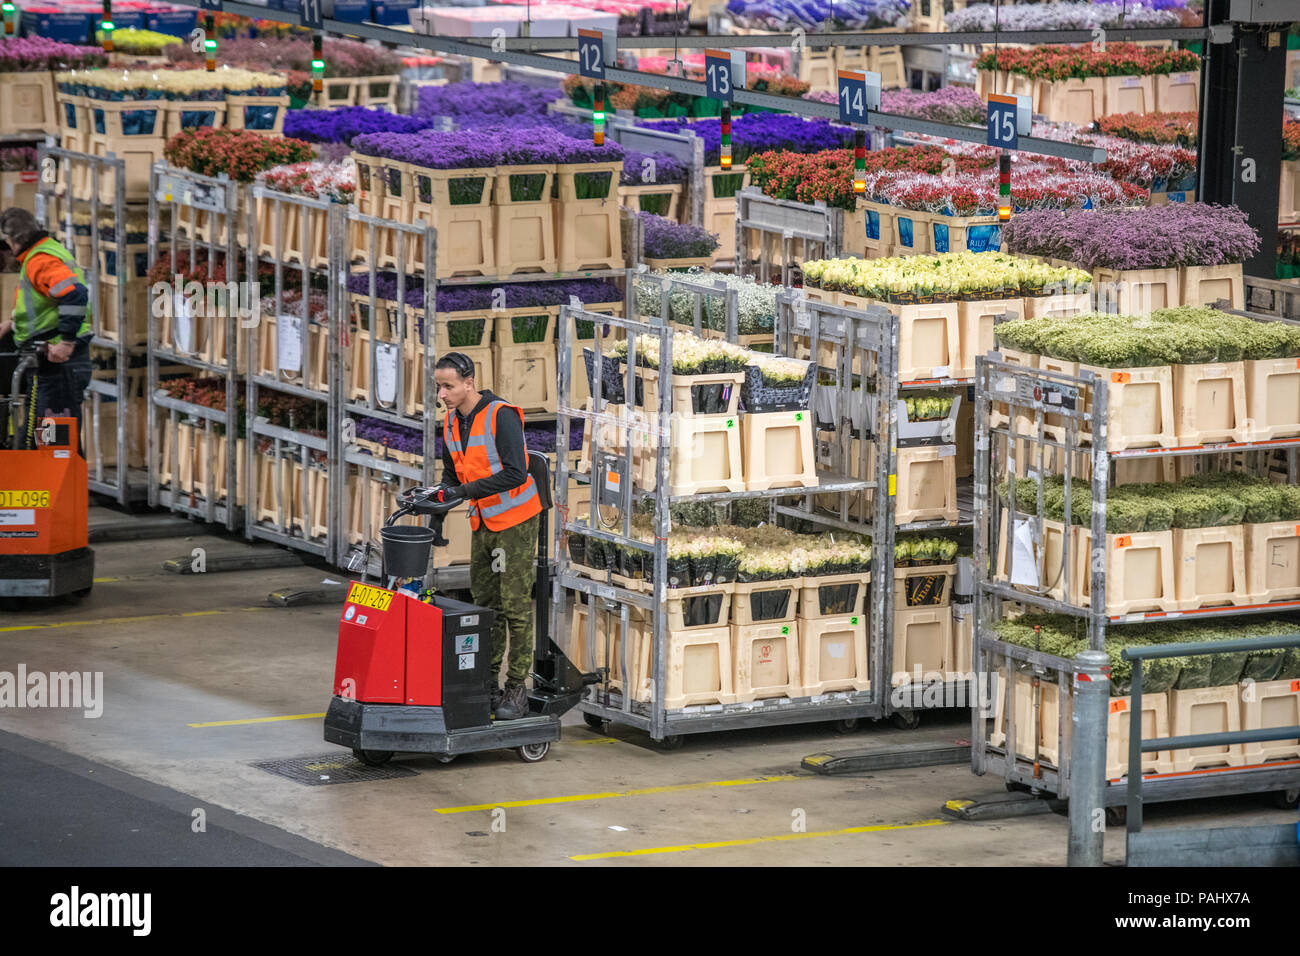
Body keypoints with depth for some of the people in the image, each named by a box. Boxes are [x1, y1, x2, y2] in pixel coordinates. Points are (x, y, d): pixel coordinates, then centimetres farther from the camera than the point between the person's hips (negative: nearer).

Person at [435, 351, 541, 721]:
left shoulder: (501, 416, -19)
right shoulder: (452, 422, 6)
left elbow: (515, 473, -26)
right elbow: (452, 474, 17)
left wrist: (466, 491, -25)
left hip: (515, 520, -8)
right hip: (482, 522, 8)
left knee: (515, 605, -7)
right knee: (485, 603, 10)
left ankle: (517, 689, -3)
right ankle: (487, 684, 16)